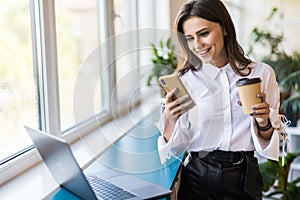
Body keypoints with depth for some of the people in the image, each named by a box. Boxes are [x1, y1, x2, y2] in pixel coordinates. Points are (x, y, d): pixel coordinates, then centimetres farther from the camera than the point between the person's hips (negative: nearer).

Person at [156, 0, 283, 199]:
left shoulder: (262, 73, -3)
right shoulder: (184, 80, -5)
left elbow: (268, 145, 3)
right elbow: (175, 148, -6)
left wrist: (263, 122, -16)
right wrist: (170, 119, -23)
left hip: (245, 179, 1)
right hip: (197, 177, 0)